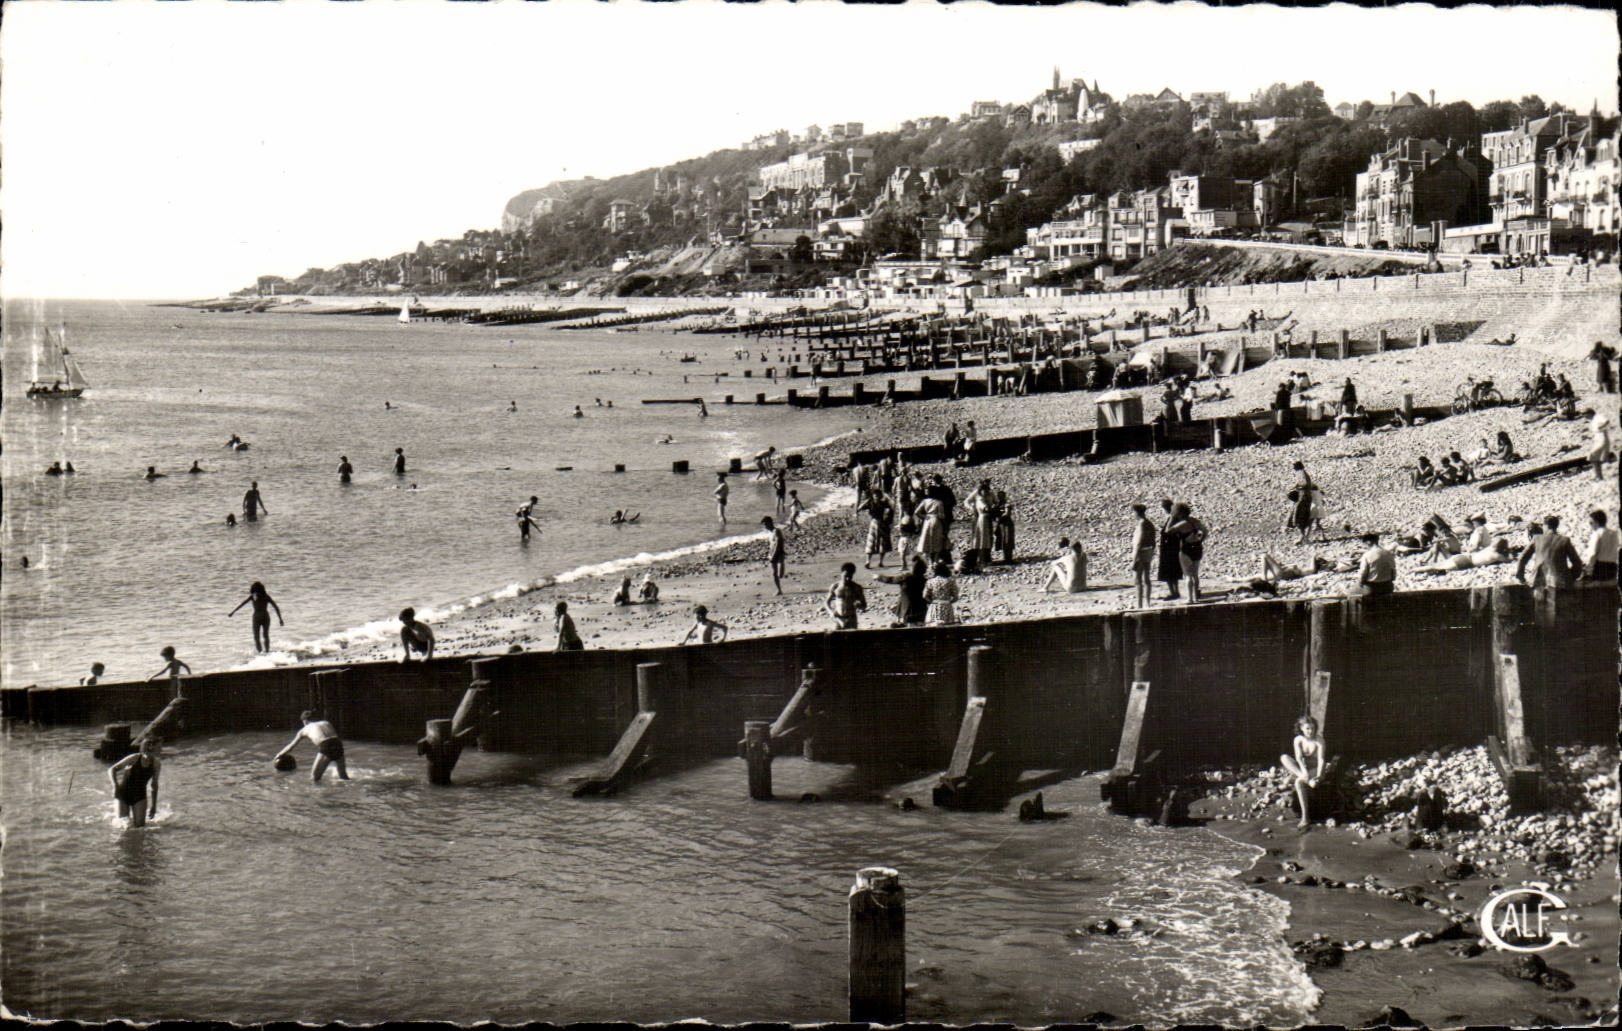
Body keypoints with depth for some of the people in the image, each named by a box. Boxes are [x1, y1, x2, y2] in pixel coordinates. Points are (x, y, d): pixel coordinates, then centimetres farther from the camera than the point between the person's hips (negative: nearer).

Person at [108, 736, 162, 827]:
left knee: (140, 825, -3)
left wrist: (153, 806, 5)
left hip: (139, 796, 3)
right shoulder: (134, 759, -19)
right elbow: (111, 770, -16)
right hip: (123, 794, -3)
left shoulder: (156, 764, -8)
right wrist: (115, 785, -32)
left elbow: (154, 785, 3)